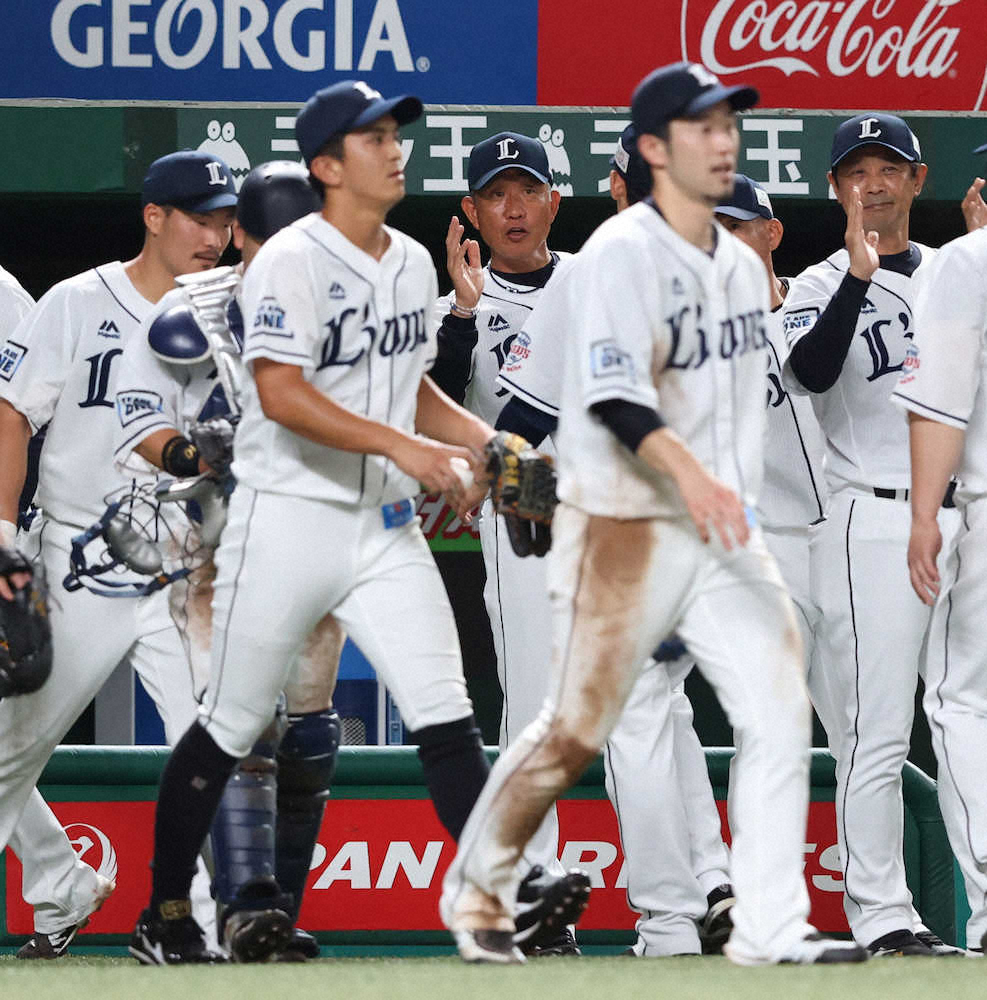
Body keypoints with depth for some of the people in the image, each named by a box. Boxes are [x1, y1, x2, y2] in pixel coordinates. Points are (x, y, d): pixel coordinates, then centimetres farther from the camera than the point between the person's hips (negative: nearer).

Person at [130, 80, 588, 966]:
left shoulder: (413, 263, 11)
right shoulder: (292, 262, -13)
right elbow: (281, 396, -23)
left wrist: (480, 435, 6)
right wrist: (403, 447, -26)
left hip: (386, 527, 6)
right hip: (289, 520, -6)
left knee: (444, 714, -6)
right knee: (231, 727, 4)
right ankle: (165, 918, 17)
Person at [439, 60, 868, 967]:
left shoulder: (743, 265, 12)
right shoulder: (619, 255, -13)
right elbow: (614, 395, -26)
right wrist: (689, 472, -40)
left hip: (725, 534, 7)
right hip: (623, 528, -7)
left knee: (781, 713, -5)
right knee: (576, 731, 0)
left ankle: (770, 926, -2)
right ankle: (476, 892, 19)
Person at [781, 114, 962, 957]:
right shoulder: (821, 288, 1)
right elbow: (812, 372, -19)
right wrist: (859, 276, -29)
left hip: (963, 520, 5)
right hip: (873, 525, -5)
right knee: (876, 732, -9)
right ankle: (882, 918, -9)